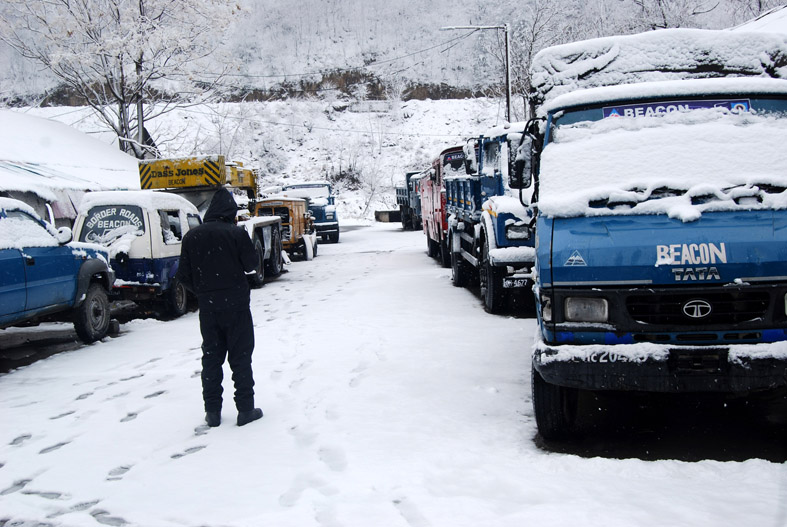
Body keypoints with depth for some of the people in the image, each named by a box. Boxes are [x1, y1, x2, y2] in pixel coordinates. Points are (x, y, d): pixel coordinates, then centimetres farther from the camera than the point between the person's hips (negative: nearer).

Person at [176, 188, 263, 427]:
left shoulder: (192, 236, 0)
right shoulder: (237, 233, -12)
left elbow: (183, 275, 2)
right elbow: (251, 264, -5)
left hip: (207, 306, 3)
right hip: (235, 304, -3)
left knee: (211, 356, 12)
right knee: (240, 356, 5)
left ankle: (212, 411, 15)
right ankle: (245, 409, 7)